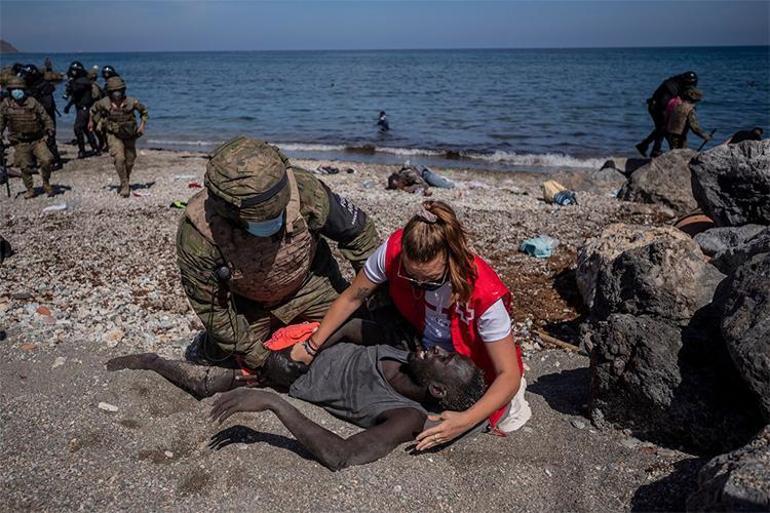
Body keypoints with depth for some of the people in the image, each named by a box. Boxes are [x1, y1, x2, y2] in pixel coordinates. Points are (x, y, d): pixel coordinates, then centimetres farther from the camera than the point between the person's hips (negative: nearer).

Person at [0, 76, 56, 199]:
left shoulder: (32, 102, -1)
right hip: (20, 142, 1)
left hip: (37, 139, -1)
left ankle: (46, 184, 5)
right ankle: (30, 190, 18)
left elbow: (45, 117, 4)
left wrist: (49, 128, -9)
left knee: (46, 160, -16)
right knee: (24, 167, 3)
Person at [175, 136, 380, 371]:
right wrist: (257, 357, -15)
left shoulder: (303, 188, -34)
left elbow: (356, 230, -17)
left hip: (310, 283, 2)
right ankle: (206, 345, 33)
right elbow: (212, 307, -20)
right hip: (248, 303, -1)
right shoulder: (197, 235, -35)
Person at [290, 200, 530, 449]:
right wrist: (312, 346, -4)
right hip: (420, 345, 5)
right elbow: (352, 298, -10)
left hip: (471, 363, -5)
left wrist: (465, 421, -43)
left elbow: (509, 374, -29)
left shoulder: (483, 294, -36)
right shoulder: (394, 250, -28)